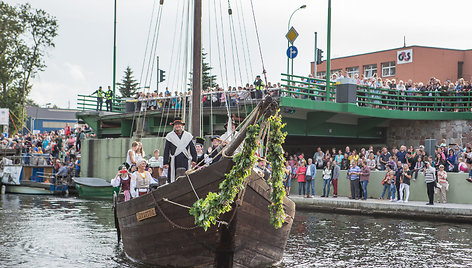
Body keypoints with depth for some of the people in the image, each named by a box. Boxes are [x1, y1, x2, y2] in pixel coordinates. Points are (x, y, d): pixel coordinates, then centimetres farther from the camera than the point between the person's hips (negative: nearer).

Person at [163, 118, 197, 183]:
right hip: (174, 162, -2)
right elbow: (166, 151, 5)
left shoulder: (188, 136, 12)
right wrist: (166, 163, -2)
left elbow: (193, 149, 12)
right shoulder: (170, 136, 6)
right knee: (173, 178, -6)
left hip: (185, 162, 2)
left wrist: (194, 160, 0)